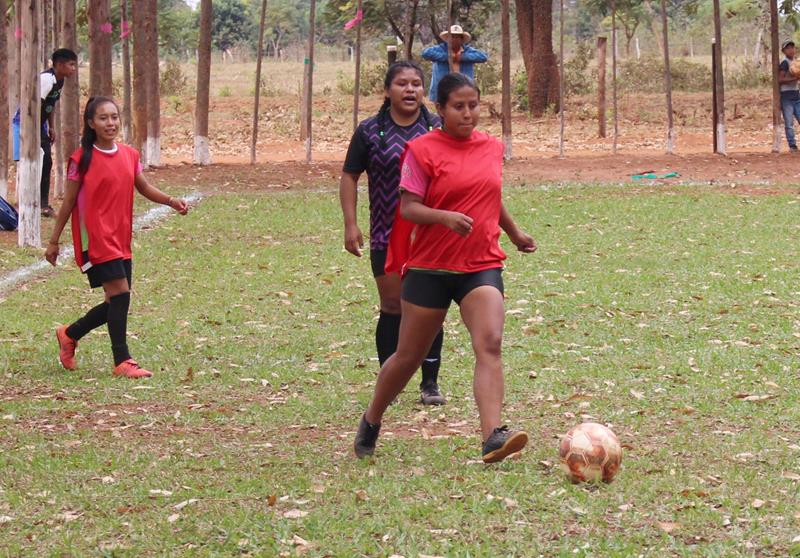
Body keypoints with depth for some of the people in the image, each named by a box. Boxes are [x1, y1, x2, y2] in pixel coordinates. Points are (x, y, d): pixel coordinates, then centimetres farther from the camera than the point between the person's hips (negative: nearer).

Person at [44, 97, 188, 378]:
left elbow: (144, 188, 19)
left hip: (120, 239, 7)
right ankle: (122, 362, -6)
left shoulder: (130, 155, 7)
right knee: (120, 294, -14)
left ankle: (69, 334, 30)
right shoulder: (82, 159, -8)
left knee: (117, 302, 8)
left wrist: (171, 201, 1)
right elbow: (69, 202, -3)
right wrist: (54, 241, 1)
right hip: (95, 237, -7)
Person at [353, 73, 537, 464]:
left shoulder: (492, 147, 9)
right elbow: (408, 208, -12)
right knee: (409, 357, 8)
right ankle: (370, 423, 32)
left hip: (482, 266, 3)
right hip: (429, 267, -3)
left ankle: (492, 437, -30)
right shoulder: (423, 150, -7)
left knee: (490, 345, -19)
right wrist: (445, 217, -29)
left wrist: (515, 234, 38)